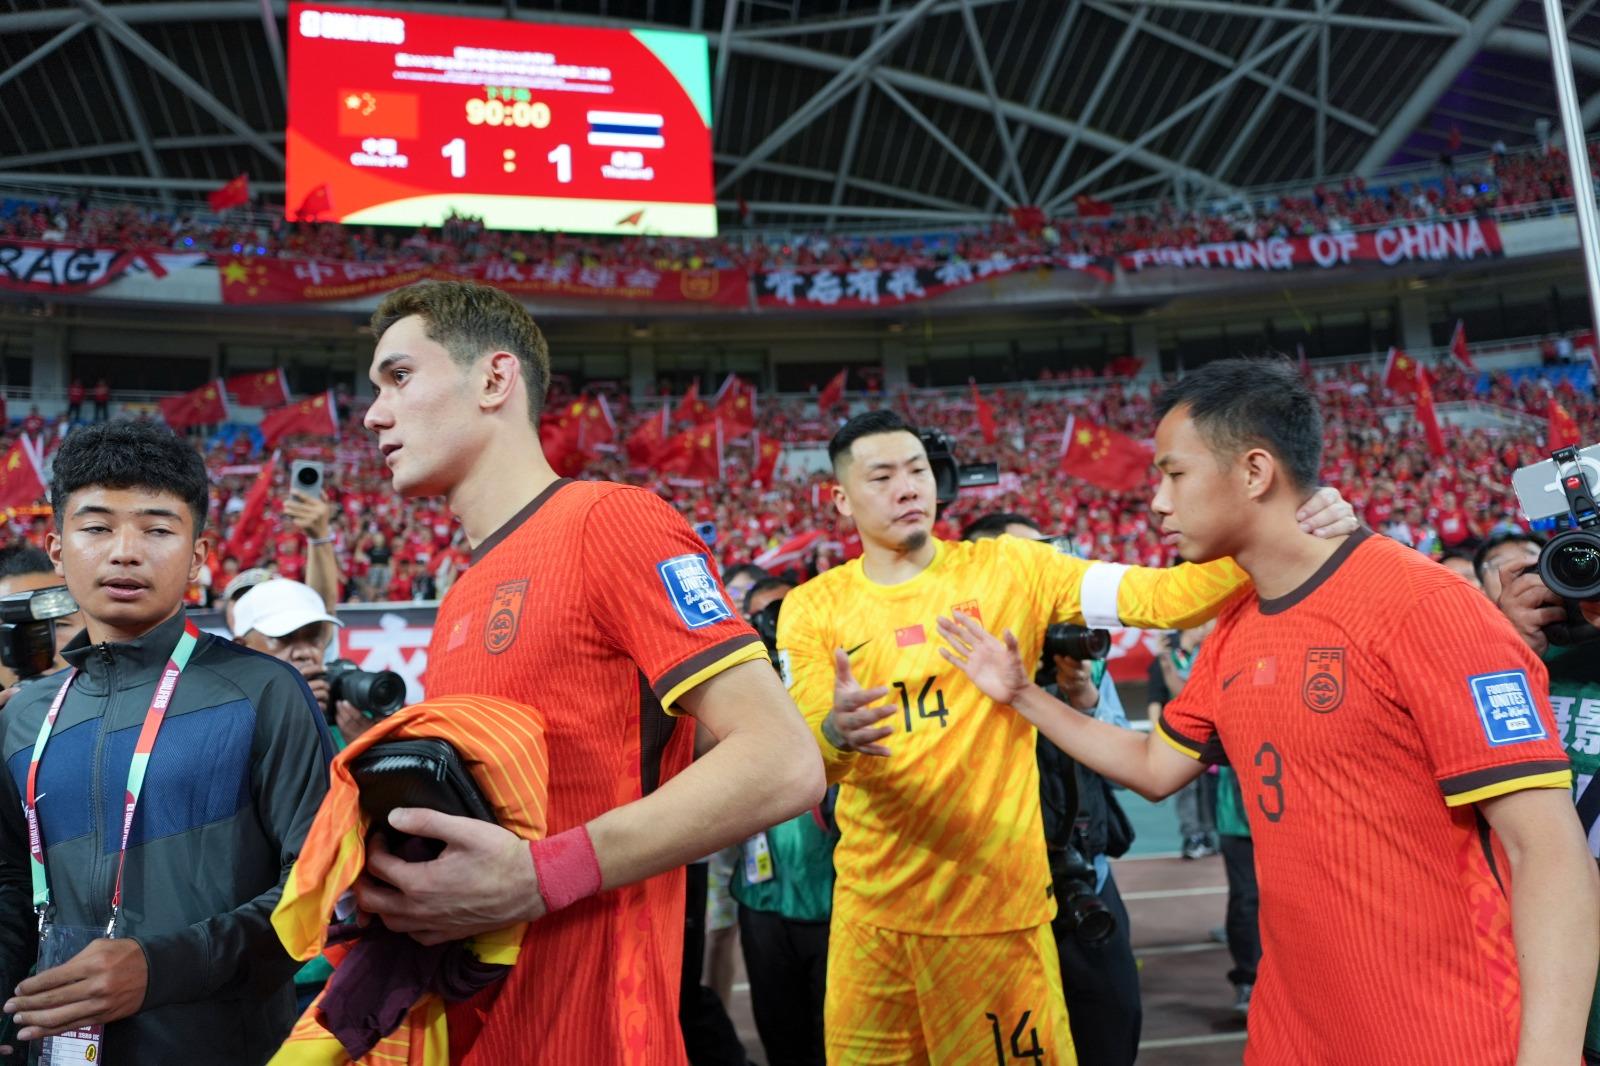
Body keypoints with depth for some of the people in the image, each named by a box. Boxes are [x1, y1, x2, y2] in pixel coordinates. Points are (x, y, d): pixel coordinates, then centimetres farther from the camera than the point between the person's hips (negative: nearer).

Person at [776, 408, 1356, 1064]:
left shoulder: (1009, 569, -2)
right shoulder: (814, 608, 0)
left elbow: (1157, 597, -11)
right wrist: (836, 734, -31)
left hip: (998, 900, -1)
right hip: (869, 908, 2)